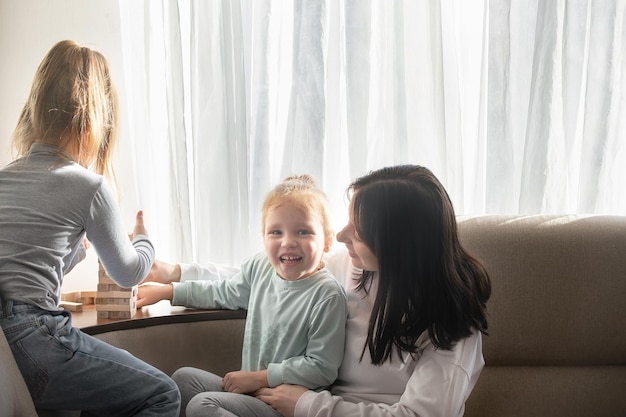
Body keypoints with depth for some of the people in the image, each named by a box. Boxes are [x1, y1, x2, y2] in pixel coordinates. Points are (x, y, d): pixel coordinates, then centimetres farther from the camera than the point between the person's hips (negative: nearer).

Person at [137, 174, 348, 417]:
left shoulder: (327, 295, -19)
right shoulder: (259, 268, 2)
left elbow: (321, 368, -19)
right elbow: (222, 293, 22)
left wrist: (259, 377, -16)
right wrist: (164, 291, 23)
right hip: (251, 388, 8)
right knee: (183, 378, 6)